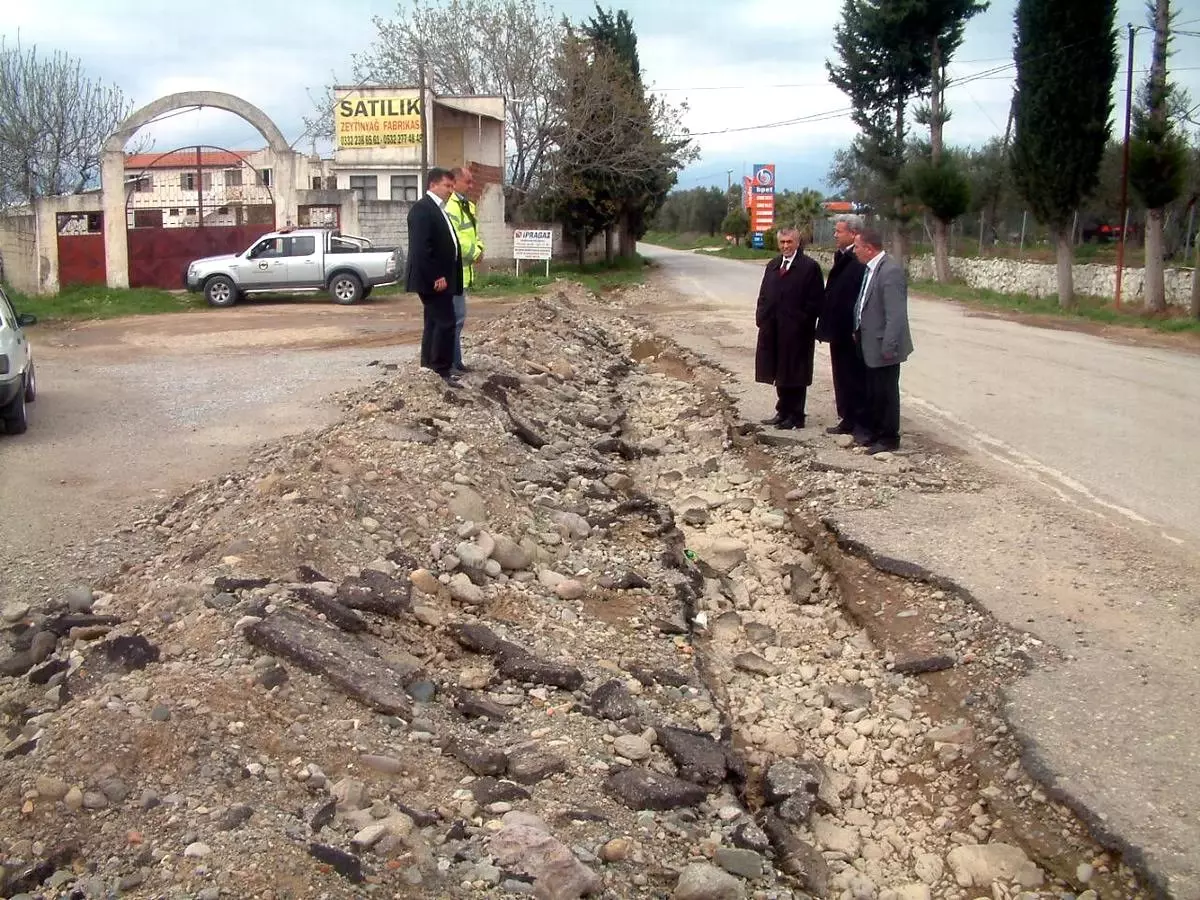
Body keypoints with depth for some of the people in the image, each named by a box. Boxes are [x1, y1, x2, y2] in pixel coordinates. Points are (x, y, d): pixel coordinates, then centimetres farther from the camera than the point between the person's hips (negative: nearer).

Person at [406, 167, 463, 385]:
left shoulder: (438, 209, 18)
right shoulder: (422, 208, -13)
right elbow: (421, 247, -21)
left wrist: (443, 276, 12)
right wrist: (436, 277, -22)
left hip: (440, 278, 10)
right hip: (433, 279, -10)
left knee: (434, 323, 13)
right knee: (446, 322, -10)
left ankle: (429, 370, 19)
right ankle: (441, 372, -6)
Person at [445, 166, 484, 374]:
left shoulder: (469, 206, 16)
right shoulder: (451, 206, -17)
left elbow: (473, 233, 23)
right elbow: (452, 239, -24)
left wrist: (478, 248, 2)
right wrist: (474, 253, -12)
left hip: (464, 269, 10)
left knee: (456, 316, 14)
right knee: (457, 316, -7)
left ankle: (451, 359, 20)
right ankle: (453, 361, -1)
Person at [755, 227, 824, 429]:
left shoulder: (809, 267, -7)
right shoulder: (773, 265, 13)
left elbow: (815, 301, -10)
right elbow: (764, 295, 15)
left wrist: (802, 322, -13)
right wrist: (762, 317, 4)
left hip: (796, 332, -6)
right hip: (773, 330, 6)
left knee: (795, 375, 2)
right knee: (780, 374, 13)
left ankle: (796, 416, 10)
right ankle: (783, 412, 23)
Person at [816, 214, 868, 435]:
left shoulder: (860, 262, -18)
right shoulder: (841, 258, 12)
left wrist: (856, 331, -22)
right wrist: (826, 326, 13)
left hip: (852, 334, -9)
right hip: (839, 333, 9)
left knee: (856, 379, 0)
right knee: (842, 378, 16)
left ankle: (862, 423, 9)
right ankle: (848, 420, 25)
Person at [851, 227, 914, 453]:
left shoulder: (890, 271, -22)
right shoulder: (871, 268, 6)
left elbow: (896, 315, -25)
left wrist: (888, 347, -24)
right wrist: (858, 331, 11)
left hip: (883, 345, -9)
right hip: (870, 343, 9)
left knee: (886, 392, 4)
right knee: (873, 390, 20)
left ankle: (889, 437, 16)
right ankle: (872, 430, 33)